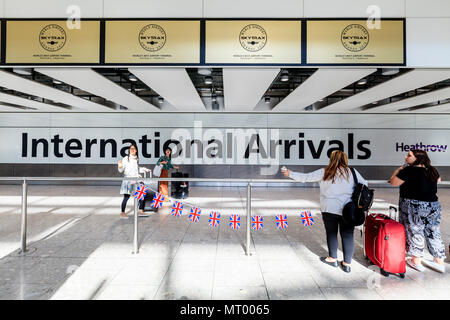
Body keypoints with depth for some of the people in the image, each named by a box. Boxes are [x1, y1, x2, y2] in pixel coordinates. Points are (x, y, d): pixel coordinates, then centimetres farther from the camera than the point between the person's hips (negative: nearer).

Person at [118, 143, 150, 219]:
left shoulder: (137, 159, 13)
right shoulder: (125, 159, -5)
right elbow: (121, 170, -6)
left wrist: (144, 169, 18)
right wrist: (120, 166, -26)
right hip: (128, 179, -6)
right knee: (127, 196, -4)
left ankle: (141, 211, 11)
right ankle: (122, 212, 11)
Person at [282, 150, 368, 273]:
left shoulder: (324, 172, -4)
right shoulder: (352, 172, 1)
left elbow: (306, 177, 0)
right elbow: (364, 185, 8)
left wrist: (290, 174, 10)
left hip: (329, 209, -1)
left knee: (331, 233, 14)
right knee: (347, 235, 9)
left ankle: (332, 258, 27)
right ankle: (347, 263, 17)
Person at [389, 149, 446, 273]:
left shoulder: (409, 170, -16)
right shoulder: (432, 170, 5)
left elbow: (393, 182, -10)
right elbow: (438, 180, 26)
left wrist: (400, 169, 1)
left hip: (414, 207, -6)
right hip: (434, 206, 7)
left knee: (414, 233, 6)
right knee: (433, 233, 16)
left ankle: (416, 262, 18)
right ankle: (440, 263, 28)